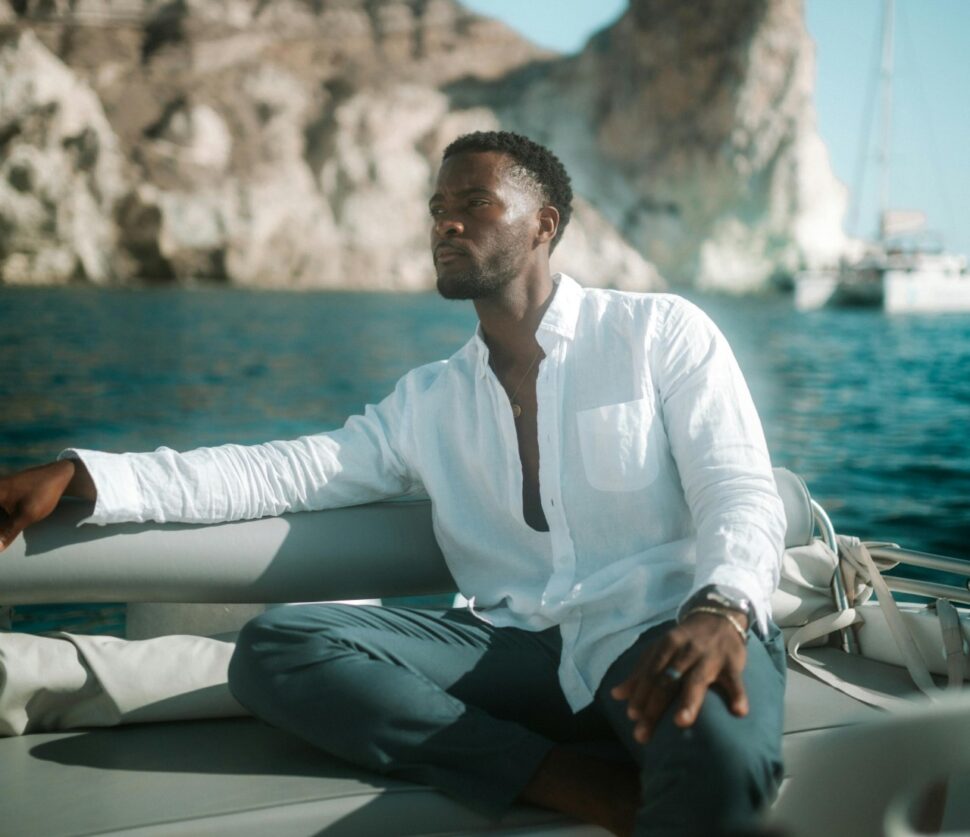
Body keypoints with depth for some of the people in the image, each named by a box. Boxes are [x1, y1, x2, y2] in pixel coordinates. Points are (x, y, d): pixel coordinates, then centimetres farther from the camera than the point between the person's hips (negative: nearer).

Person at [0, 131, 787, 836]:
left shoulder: (660, 331, 4)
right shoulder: (431, 400, 17)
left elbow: (743, 494, -5)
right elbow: (287, 470, 9)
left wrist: (719, 611, -29)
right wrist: (81, 474, -2)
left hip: (665, 633, -5)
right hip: (523, 649, 6)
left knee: (717, 759, -41)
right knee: (274, 647, -18)